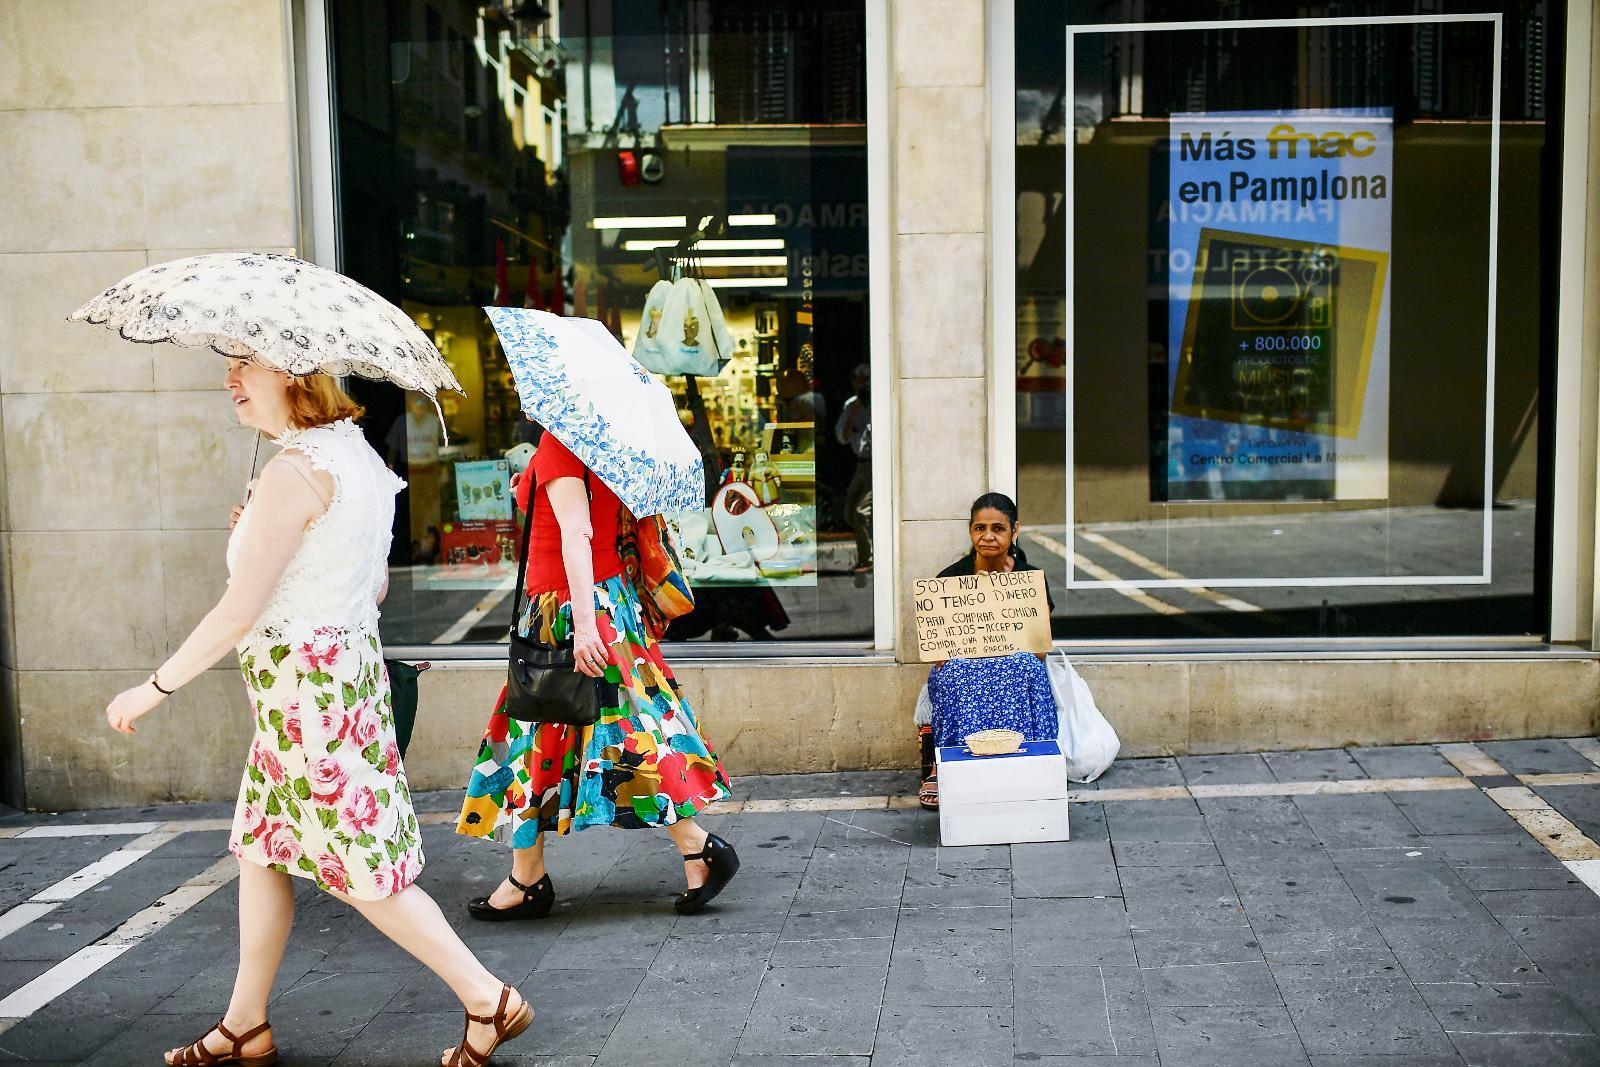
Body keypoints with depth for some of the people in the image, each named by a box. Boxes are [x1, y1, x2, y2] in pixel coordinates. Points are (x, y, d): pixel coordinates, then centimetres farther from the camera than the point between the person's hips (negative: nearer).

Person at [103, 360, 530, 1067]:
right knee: (259, 850, 18)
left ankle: (489, 1000, 8)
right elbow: (376, 588, 16)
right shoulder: (358, 453, 9)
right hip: (350, 663, 10)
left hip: (305, 687, -10)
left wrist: (154, 688, -10)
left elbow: (238, 612, -21)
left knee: (363, 869, 0)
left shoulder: (295, 469, -21)